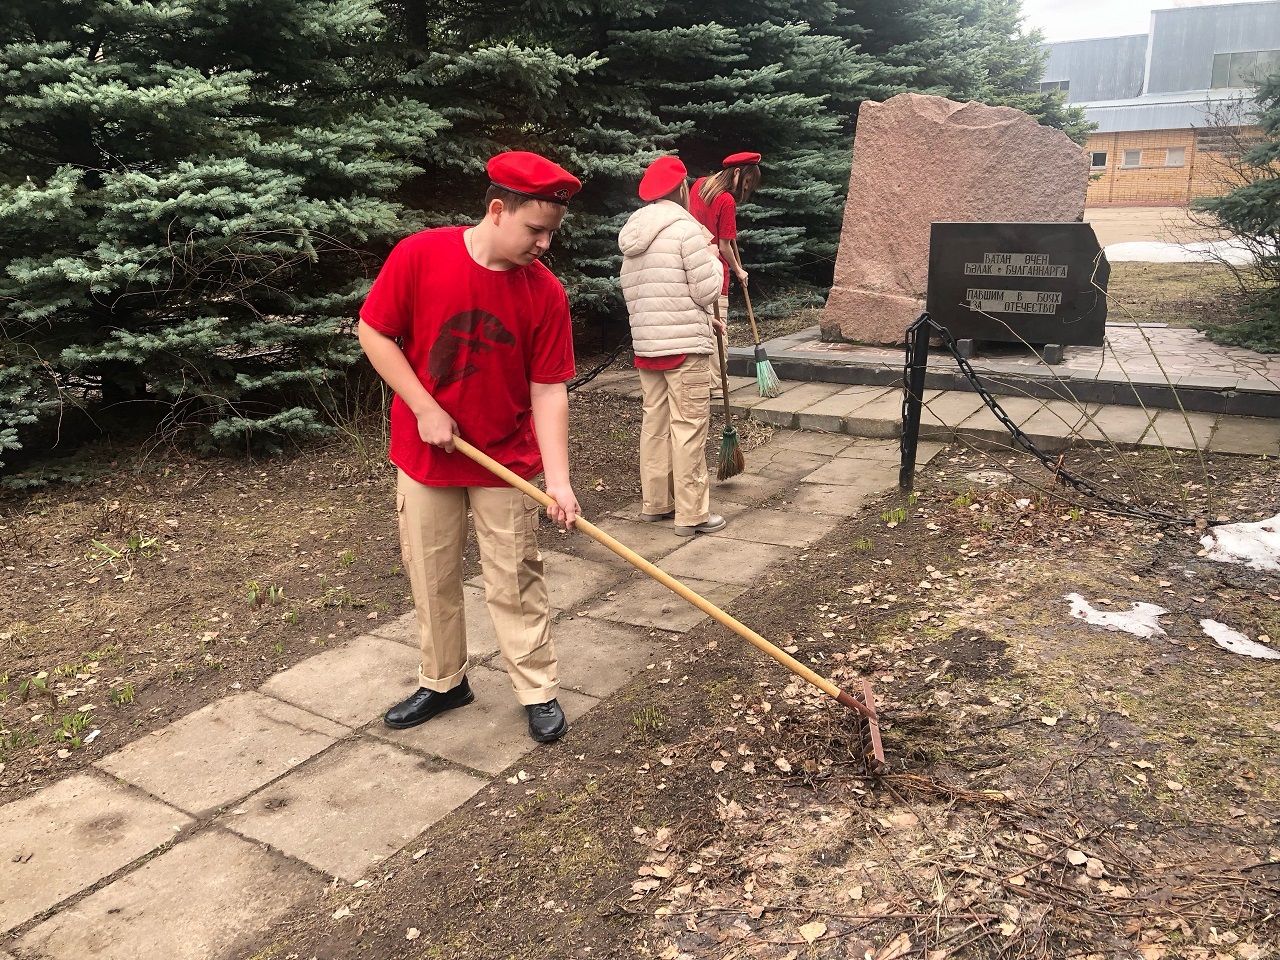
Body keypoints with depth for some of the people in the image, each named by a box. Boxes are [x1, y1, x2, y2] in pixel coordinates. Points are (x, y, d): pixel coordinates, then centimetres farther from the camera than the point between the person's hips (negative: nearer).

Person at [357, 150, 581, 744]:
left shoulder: (545, 292, -11)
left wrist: (559, 480, -17)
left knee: (515, 583, 6)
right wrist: (426, 410, -14)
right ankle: (443, 682, 33)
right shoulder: (419, 256, -14)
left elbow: (548, 390, -10)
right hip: (425, 455, 1)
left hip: (507, 461, 0)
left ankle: (539, 692, 21)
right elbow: (373, 333, -7)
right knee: (431, 578, 14)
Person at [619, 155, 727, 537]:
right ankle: (691, 515, 3)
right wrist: (713, 258, 8)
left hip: (646, 344, 7)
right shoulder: (686, 228, -11)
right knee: (689, 428, -2)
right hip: (685, 345, -7)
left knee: (655, 423, 14)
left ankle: (655, 503, 23)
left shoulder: (632, 235, 12)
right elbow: (706, 291, -12)